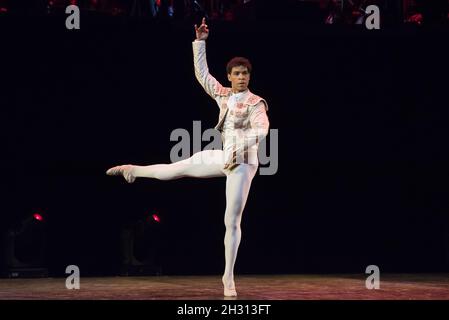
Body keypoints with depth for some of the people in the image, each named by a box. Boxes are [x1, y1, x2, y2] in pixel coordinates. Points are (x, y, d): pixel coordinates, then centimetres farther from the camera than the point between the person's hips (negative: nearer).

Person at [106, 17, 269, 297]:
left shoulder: (255, 103, -11)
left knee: (232, 222, -3)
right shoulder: (222, 94, 7)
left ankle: (228, 277, 5)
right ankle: (135, 170, 47)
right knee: (175, 169, 18)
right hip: (223, 157, 6)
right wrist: (200, 41, 4)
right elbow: (201, 72, 10)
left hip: (242, 164, -6)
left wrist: (242, 146, -42)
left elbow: (262, 128, -28)